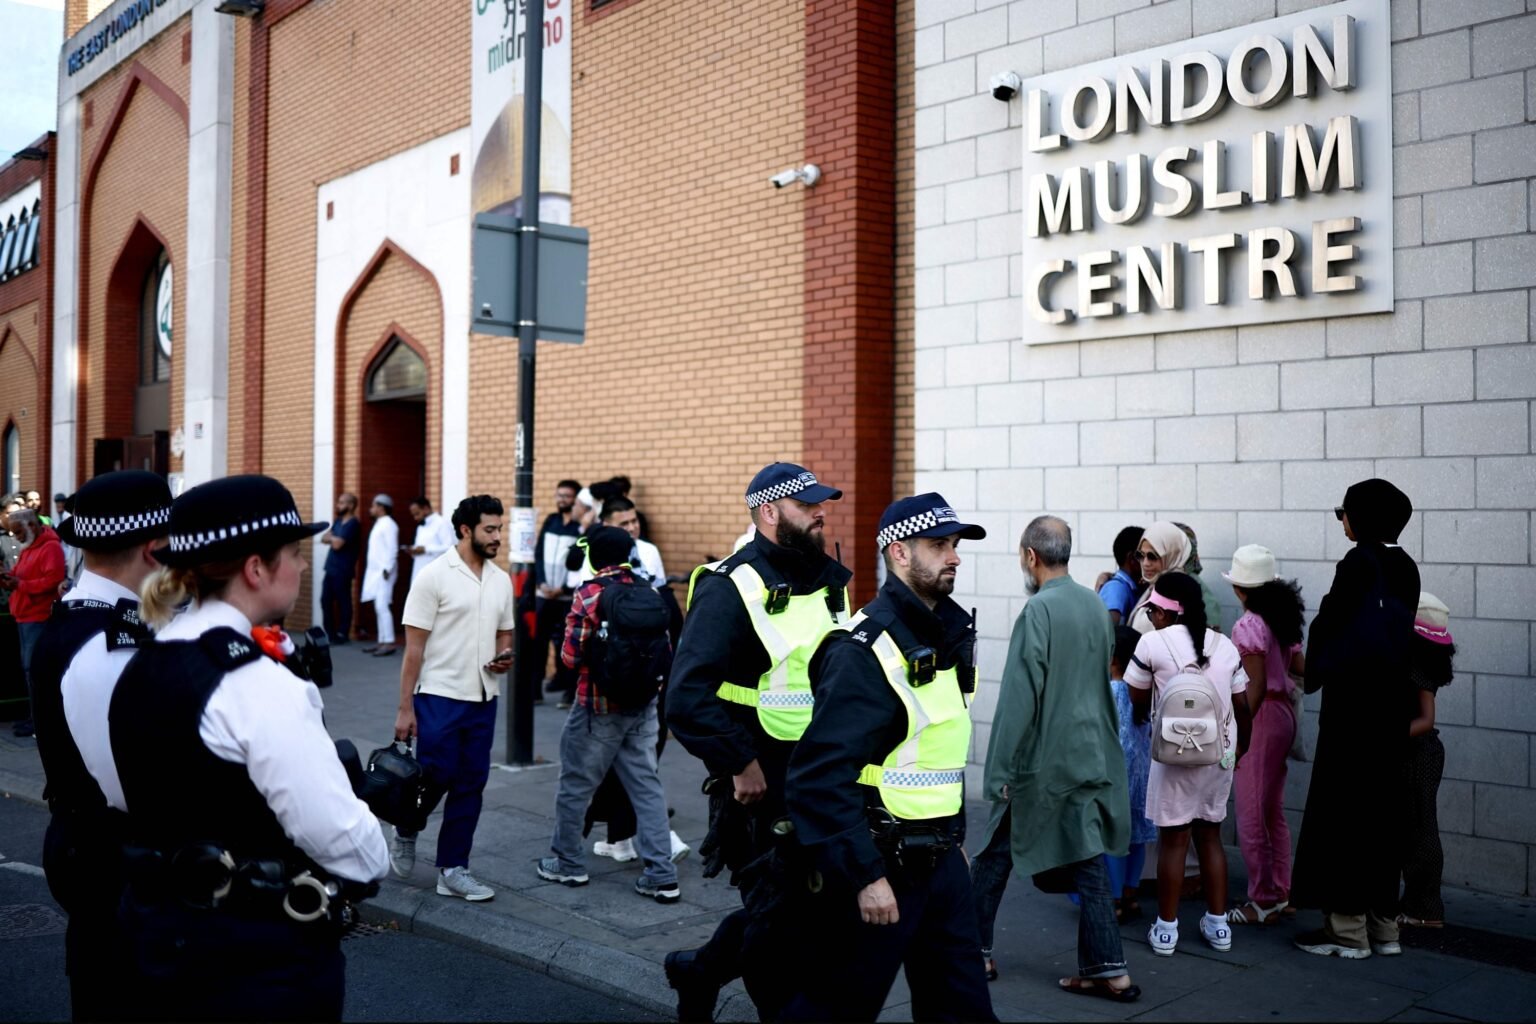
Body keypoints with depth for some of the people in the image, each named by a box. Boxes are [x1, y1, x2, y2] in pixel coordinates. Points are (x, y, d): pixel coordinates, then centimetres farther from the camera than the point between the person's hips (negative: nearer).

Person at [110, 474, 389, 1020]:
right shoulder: (257, 683, -22)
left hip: (161, 937, 8)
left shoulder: (139, 670, 5)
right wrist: (372, 855, -3)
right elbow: (354, 851, -23)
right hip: (262, 960, -8)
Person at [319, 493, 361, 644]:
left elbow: (337, 544, -18)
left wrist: (331, 537, 2)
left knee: (343, 602, -1)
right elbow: (324, 538, 11)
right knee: (326, 600, 10)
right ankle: (329, 633, 18)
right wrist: (334, 538, -8)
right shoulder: (338, 521, 16)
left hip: (342, 571, -8)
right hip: (331, 569, 8)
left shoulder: (353, 524, -12)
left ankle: (343, 635, 6)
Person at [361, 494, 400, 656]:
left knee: (382, 607, -14)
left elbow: (392, 549, -18)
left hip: (384, 572, -10)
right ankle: (382, 642, 12)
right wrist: (377, 571, 15)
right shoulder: (378, 524, 19)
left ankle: (390, 643, -14)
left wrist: (387, 570, -22)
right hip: (375, 572, 10)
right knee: (378, 608, 9)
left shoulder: (388, 524, -11)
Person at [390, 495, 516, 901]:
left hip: (483, 698, 6)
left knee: (470, 784, 6)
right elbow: (414, 647, -9)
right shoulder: (434, 576, -10)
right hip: (439, 696, -5)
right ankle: (405, 832, 27)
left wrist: (505, 657, -6)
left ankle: (452, 869, 15)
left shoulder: (501, 580, 7)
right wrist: (405, 708, -11)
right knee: (436, 777, -3)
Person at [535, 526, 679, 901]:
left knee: (575, 785, 12)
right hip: (643, 707, 5)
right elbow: (666, 651, 6)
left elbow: (571, 655, -14)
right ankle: (662, 876, 4)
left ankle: (567, 863, 24)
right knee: (647, 787, 7)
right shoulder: (650, 594, 3)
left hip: (598, 708, -5)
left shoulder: (589, 595, -13)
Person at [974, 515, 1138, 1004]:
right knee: (1087, 859, 10)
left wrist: (1001, 770, -13)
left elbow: (1019, 698, -18)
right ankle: (1108, 971, 11)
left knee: (995, 854, 9)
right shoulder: (1095, 605, 5)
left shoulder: (1039, 610, -17)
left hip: (1044, 760, -7)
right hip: (1092, 754, 7)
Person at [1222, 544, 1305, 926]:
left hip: (1261, 716, -9)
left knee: (1251, 813, 0)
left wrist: (1239, 736, -15)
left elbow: (1255, 686, -18)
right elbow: (1299, 666, 6)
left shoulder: (1248, 626, -16)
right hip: (1283, 712, 9)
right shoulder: (1281, 620, 8)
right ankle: (1280, 894, 24)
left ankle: (1264, 901, 6)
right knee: (1273, 812, 17)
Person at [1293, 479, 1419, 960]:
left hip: (1354, 699, -8)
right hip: (1393, 701, 8)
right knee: (1382, 807, 13)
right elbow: (1402, 633, 12)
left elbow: (1330, 623, -11)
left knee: (1343, 807, -1)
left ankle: (1348, 928, 3)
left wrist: (1314, 672, 5)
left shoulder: (1358, 562, -14)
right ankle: (1383, 923, 19)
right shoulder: (1405, 568, 8)